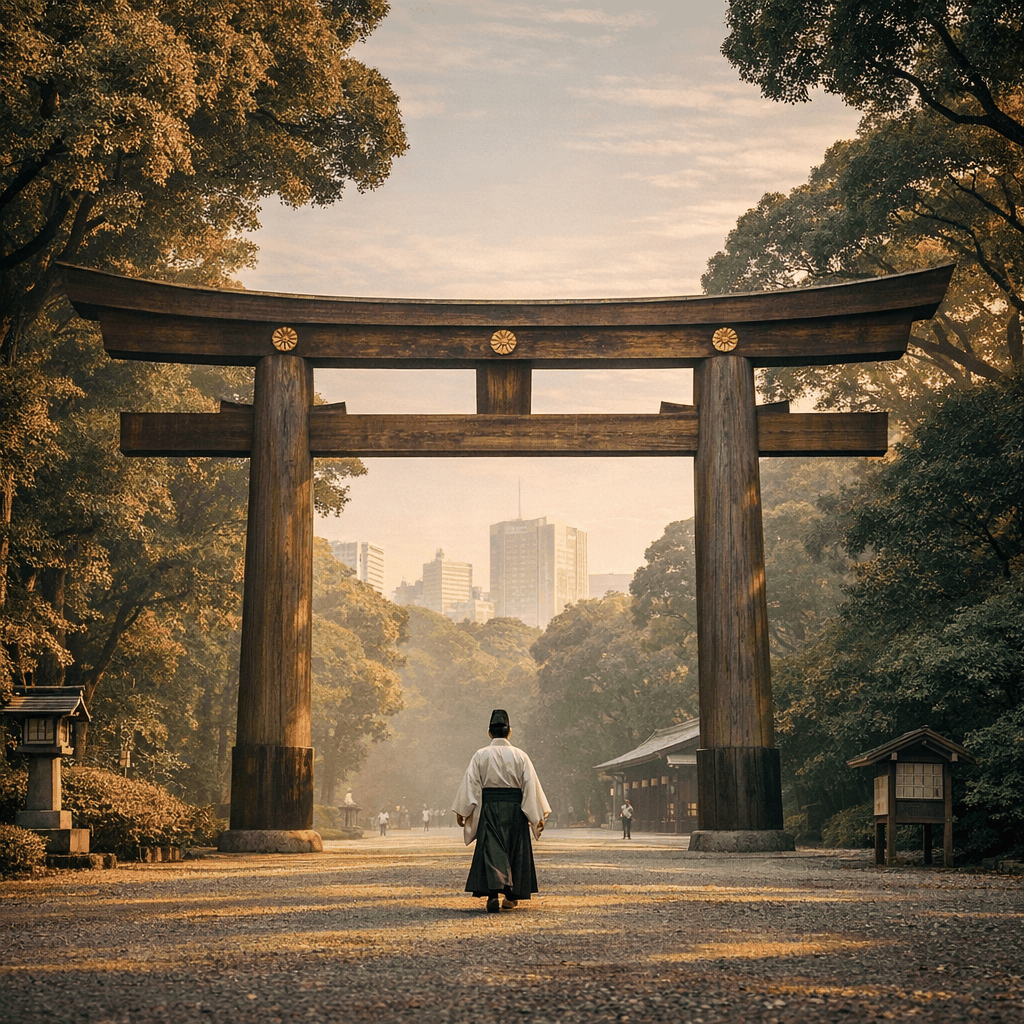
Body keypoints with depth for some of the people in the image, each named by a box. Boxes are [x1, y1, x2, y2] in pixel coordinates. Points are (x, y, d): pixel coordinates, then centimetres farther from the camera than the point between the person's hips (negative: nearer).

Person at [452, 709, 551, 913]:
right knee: (515, 850, 13)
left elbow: (470, 783, -3)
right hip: (515, 809, 1)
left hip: (489, 808, -1)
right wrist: (538, 815, 2)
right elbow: (531, 785, -1)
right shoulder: (520, 756, 1)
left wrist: (461, 811, 2)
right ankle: (511, 896, 21)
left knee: (491, 850, -6)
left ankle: (495, 892, -26)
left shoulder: (481, 756, -1)